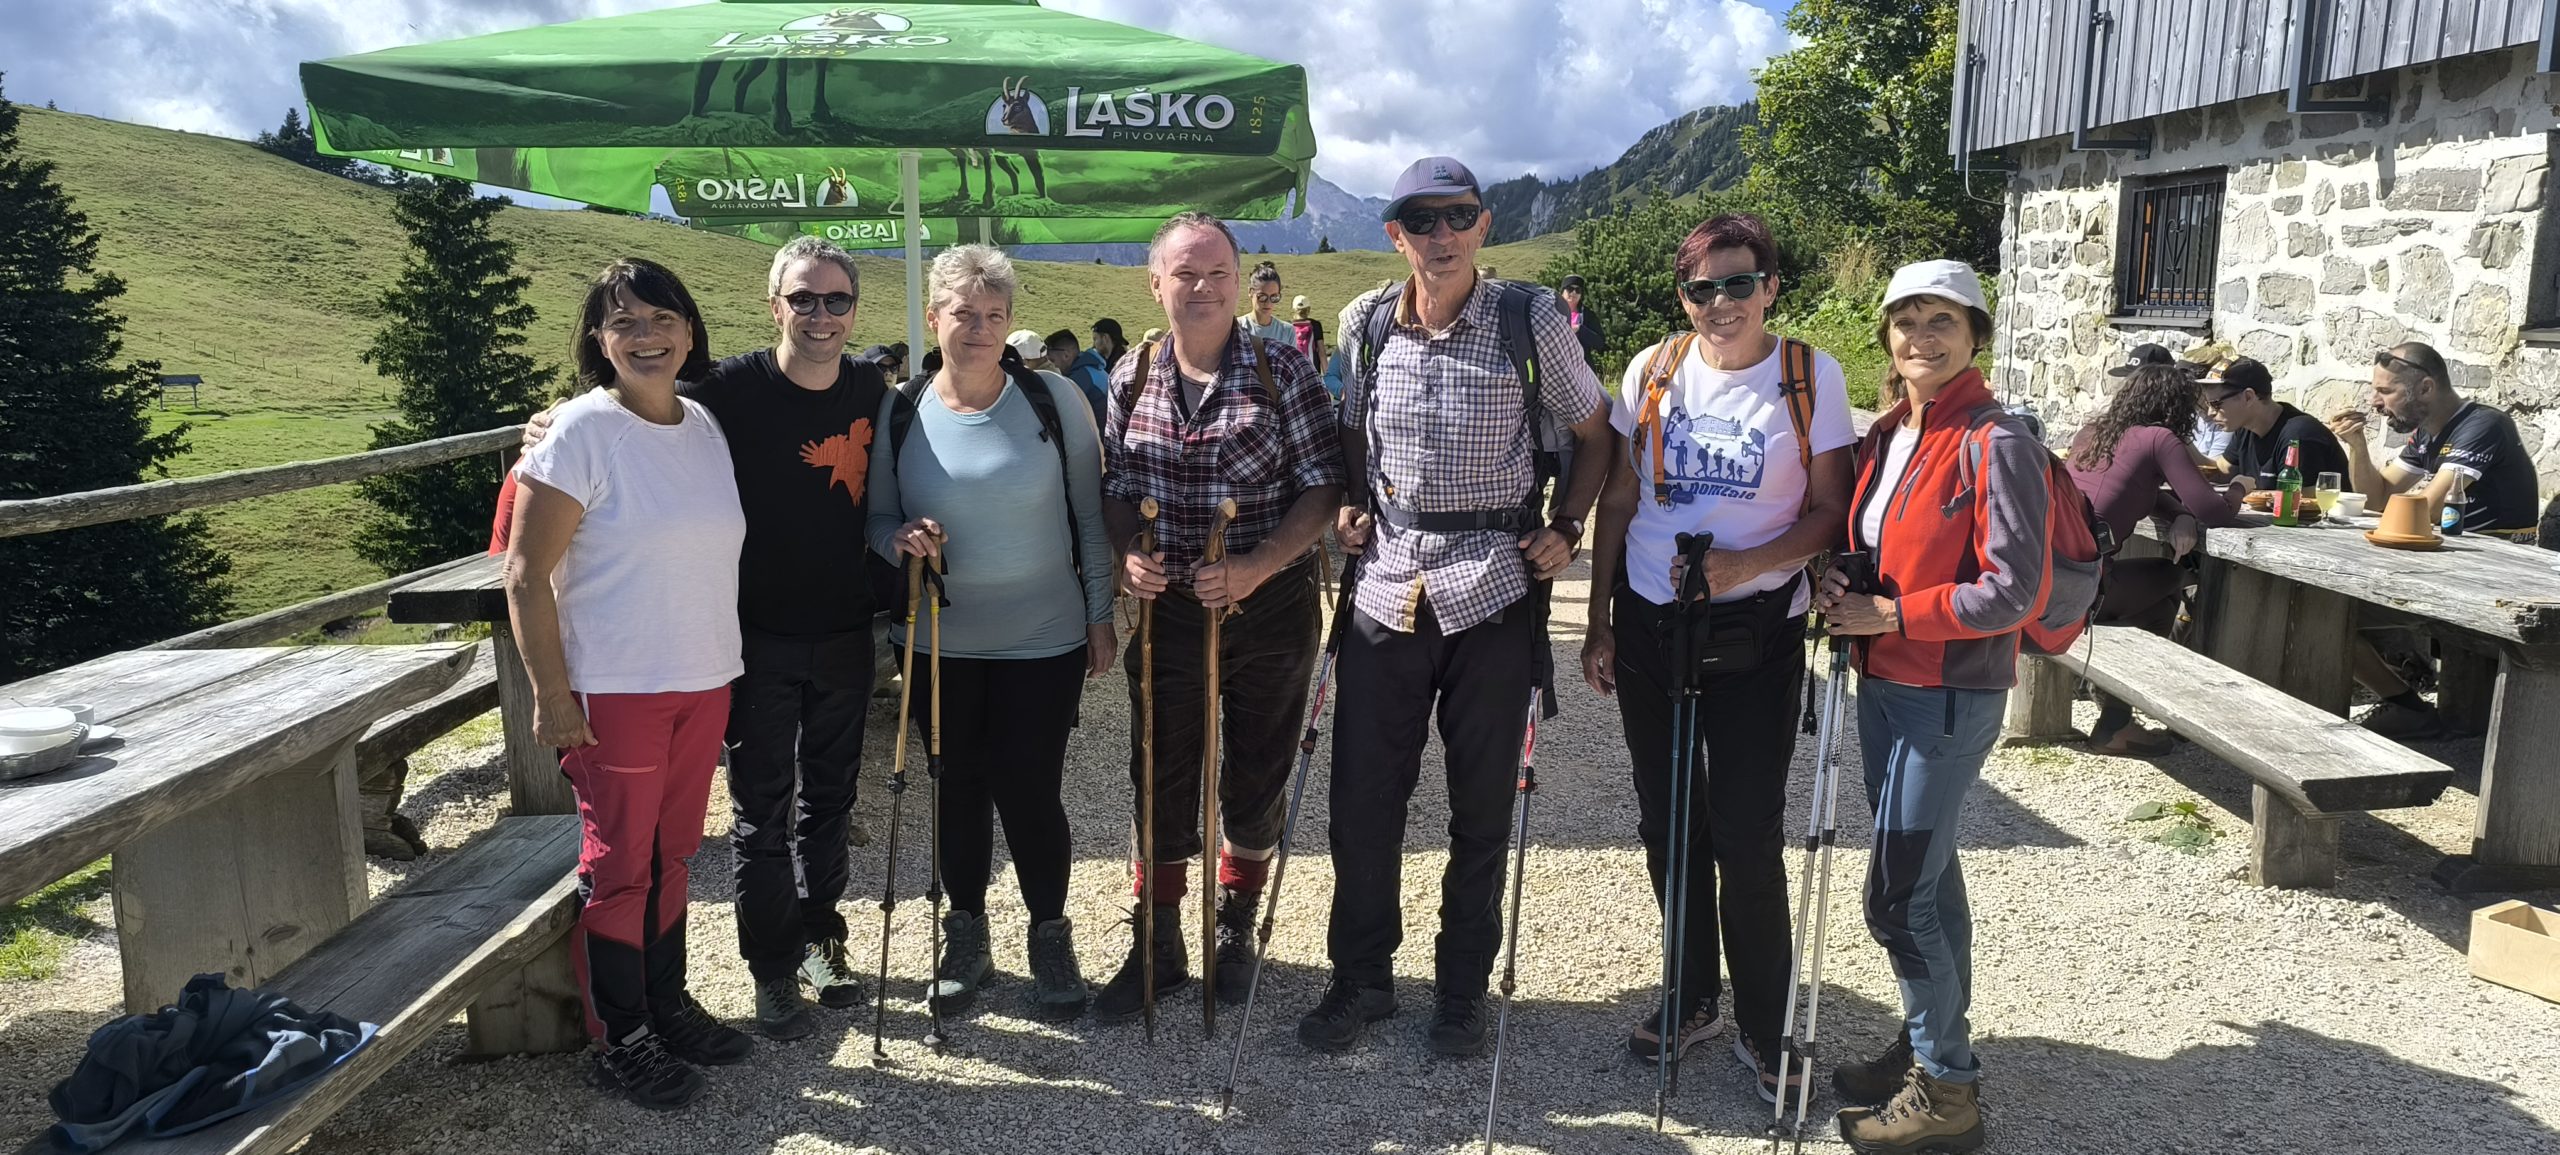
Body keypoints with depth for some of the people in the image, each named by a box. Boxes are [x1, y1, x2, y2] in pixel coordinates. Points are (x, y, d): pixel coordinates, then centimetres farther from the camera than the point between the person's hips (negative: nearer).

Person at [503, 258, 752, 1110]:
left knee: (671, 855, 17)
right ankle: (620, 1041, 19)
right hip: (614, 690, -5)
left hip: (704, 683, 6)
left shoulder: (706, 427, 6)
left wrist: (724, 666, 13)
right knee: (618, 865, 5)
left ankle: (667, 1006, 32)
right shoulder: (581, 432, -12)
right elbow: (525, 574, -12)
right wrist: (550, 696, -15)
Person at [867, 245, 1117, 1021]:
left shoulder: (1053, 399, -6)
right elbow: (876, 515, 7)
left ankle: (1051, 938, 24)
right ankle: (966, 937, 33)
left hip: (1044, 639, -2)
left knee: (1030, 792, 1)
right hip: (940, 643, 2)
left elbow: (1090, 514, -1)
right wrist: (899, 539, -16)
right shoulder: (901, 412, -2)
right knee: (960, 789, 13)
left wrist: (1100, 615, -1)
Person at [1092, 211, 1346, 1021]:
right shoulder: (1131, 377, 2)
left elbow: (1322, 489, -9)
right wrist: (1127, 552, -11)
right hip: (1168, 612, 2)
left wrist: (1255, 568, -21)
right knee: (1162, 779, 9)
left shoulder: (1282, 370, -8)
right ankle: (1159, 946, 26)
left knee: (1256, 778, 12)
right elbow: (1116, 489, 10)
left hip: (1270, 611, -2)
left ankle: (1235, 930, 35)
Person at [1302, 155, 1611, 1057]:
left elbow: (1593, 432, 6)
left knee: (1482, 804, 9)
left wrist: (1567, 527, -3)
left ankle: (1463, 985, 28)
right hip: (1388, 586, 3)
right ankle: (1360, 977, 27)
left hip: (1495, 590, -2)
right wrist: (1348, 506, 4)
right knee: (1362, 796, 7)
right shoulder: (1367, 325, 4)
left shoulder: (1530, 321, -5)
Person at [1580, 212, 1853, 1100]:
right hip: (1648, 623, 3)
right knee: (1665, 822, 12)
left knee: (1746, 833, 0)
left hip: (1756, 631, -3)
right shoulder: (1653, 371, 2)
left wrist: (1744, 565, -20)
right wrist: (1597, 623, 4)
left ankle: (1764, 1028, 18)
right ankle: (1692, 999, 30)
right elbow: (1617, 503, 6)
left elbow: (1830, 512, -3)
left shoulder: (1813, 378, -5)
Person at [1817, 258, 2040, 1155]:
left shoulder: (1997, 444, -15)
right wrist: (1846, 595, -1)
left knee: (1896, 897, -4)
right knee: (1927, 877, 18)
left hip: (1952, 696, -8)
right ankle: (1931, 1047, 32)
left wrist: (1890, 615, -18)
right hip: (1884, 685, 8)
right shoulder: (1886, 437, 8)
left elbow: (2011, 592, -19)